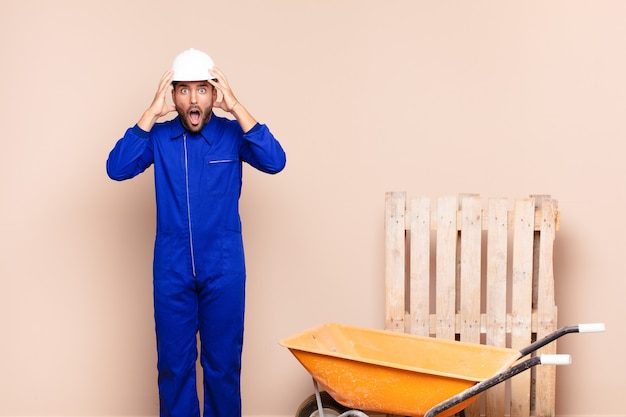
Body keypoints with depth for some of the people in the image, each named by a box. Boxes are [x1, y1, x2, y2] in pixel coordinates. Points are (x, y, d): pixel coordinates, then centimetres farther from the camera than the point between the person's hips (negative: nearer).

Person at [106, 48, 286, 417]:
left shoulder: (233, 133, -3)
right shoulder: (158, 136, -1)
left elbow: (275, 162, -19)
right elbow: (117, 169, -16)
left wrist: (236, 107, -21)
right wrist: (152, 112, -19)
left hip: (224, 269, -1)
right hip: (172, 269, 1)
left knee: (223, 362, 9)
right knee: (173, 363, 10)